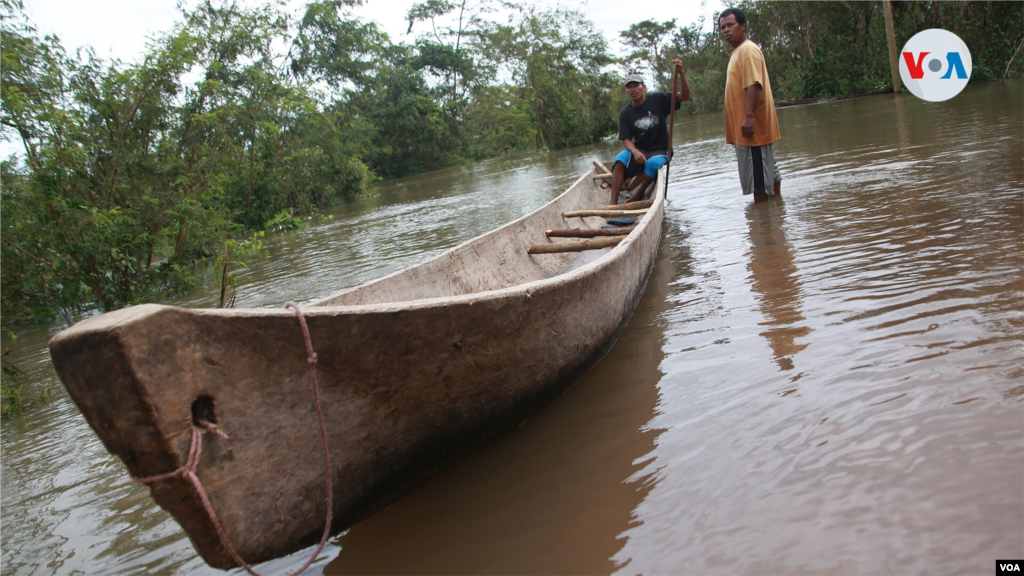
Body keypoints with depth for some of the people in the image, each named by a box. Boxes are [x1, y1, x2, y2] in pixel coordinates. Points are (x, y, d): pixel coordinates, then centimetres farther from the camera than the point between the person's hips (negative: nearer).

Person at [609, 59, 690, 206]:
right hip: (638, 149, 1)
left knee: (653, 163, -36)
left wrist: (681, 73, -25)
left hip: (660, 151, -1)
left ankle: (638, 195, -16)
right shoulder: (625, 113, 1)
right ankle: (613, 201, -35)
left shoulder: (657, 100, -3)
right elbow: (626, 139, -5)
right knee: (619, 160, -29)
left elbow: (684, 96, -10)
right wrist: (634, 151, -28)